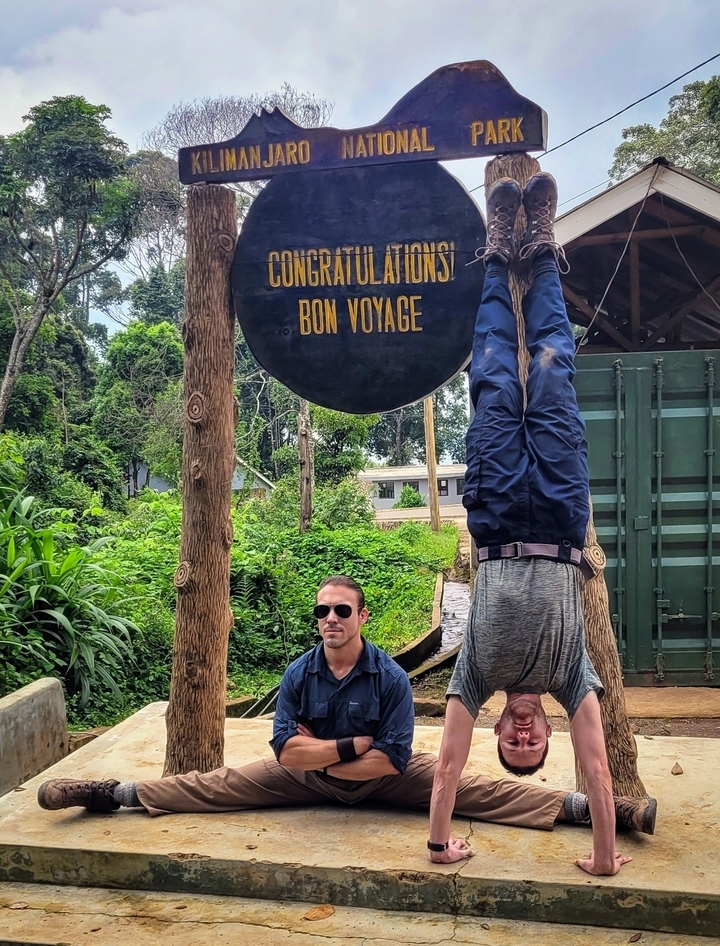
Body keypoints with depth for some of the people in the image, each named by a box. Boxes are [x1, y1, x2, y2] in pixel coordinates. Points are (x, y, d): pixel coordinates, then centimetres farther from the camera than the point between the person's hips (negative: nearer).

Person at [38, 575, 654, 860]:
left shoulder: (391, 677, -22)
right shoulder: (299, 674, -15)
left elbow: (393, 758, -24)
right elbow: (286, 750, -20)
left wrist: (318, 751, -19)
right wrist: (352, 746, -25)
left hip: (381, 777, -2)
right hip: (306, 780, 2)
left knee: (472, 791, -15)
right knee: (220, 785, -4)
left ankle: (579, 806, -18)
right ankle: (116, 793, 3)